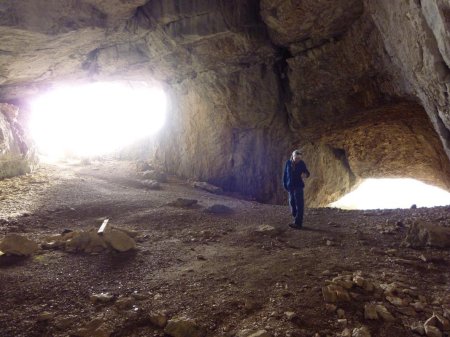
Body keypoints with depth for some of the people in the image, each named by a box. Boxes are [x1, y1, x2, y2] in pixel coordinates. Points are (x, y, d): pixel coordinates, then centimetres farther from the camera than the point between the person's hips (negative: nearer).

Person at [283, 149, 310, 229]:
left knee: (299, 204, -10)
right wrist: (285, 184, 6)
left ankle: (298, 223, -11)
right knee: (292, 203, 11)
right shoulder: (288, 163, 0)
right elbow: (285, 174, 6)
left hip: (298, 186, -4)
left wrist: (305, 175, -21)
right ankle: (296, 220, 26)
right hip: (290, 186, 4)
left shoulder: (302, 164, -4)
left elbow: (307, 172, 3)